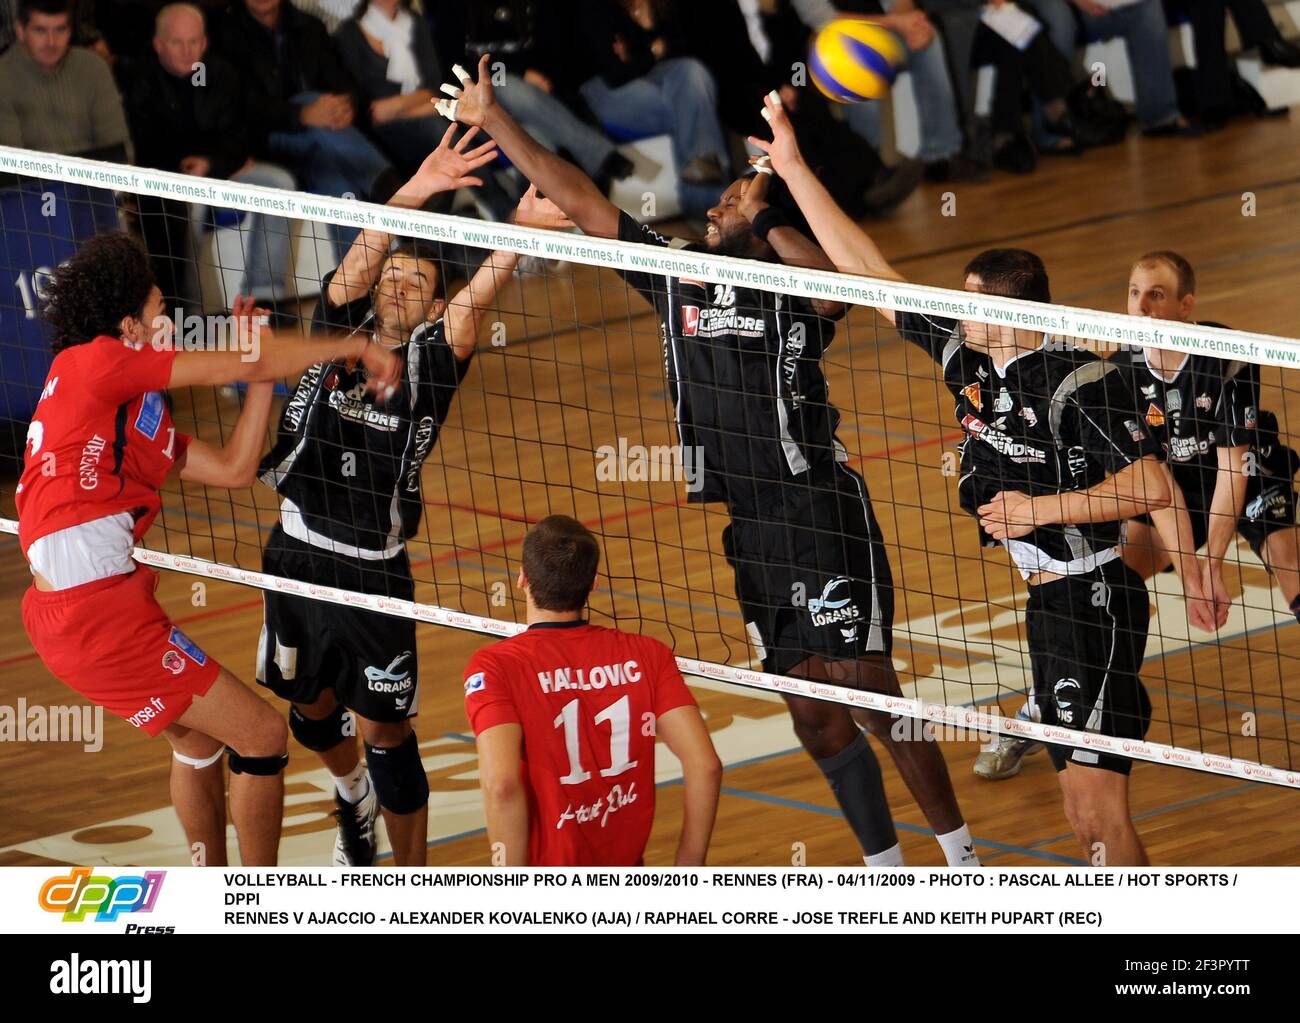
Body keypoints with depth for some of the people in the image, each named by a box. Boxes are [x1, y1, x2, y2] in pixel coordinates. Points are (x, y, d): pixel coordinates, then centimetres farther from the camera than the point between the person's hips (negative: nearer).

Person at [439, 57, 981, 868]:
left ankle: (961, 857, 6)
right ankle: (887, 872, 18)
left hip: (824, 516, -6)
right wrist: (491, 117, 9)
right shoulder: (677, 276, 8)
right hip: (750, 529, 6)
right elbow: (581, 201, 10)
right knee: (815, 716, 8)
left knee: (871, 696, -7)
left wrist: (765, 216, -32)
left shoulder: (797, 290, -7)